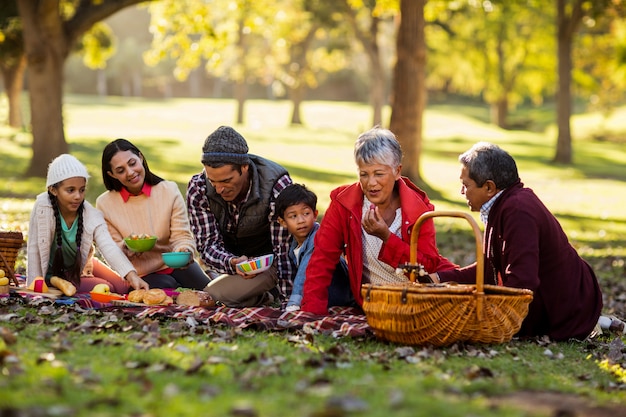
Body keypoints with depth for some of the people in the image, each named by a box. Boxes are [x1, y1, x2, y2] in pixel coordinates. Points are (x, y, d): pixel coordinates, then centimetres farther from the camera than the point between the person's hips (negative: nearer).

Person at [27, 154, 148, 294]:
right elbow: (34, 248, -20)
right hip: (54, 271, -4)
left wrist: (132, 275, -50)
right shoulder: (43, 207, -28)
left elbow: (109, 247, -35)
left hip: (82, 266, 4)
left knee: (122, 287, -10)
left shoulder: (92, 216, -21)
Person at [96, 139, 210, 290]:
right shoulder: (105, 204, -5)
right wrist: (125, 248, -25)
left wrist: (185, 250, -31)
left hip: (176, 265, 1)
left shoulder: (169, 190, -4)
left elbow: (182, 235, -7)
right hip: (142, 275, -1)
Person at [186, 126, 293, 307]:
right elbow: (208, 245, -18)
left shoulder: (277, 185, -28)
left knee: (217, 293, -26)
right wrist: (232, 263, -41)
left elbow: (285, 249, -27)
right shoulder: (198, 188, -19)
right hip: (228, 261, 5)